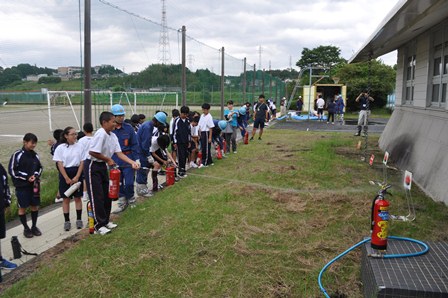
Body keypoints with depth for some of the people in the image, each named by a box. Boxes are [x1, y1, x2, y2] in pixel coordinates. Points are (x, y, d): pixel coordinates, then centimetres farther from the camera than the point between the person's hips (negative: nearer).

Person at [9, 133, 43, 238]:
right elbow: (12, 170, -9)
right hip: (22, 186, -4)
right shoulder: (17, 155, -10)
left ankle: (34, 226, 24)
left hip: (34, 185, 4)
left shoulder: (35, 155, 4)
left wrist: (35, 175, -6)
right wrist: (27, 177, -15)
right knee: (22, 207, 4)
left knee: (35, 206, 9)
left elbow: (40, 168, 15)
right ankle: (26, 228, 19)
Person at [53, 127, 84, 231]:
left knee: (77, 198, 8)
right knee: (66, 199, 6)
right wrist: (67, 178, -11)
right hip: (65, 174, -1)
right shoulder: (60, 148, -4)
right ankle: (67, 221, 14)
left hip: (77, 174, 1)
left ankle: (79, 219, 18)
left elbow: (82, 162, -1)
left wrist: (77, 177, -9)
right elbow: (60, 164, -5)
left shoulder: (80, 146, -1)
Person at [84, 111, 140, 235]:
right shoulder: (101, 134, -23)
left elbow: (119, 153, 0)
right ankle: (99, 225, 7)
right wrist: (108, 159, -14)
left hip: (103, 166, 9)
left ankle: (105, 221, 28)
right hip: (92, 166, -9)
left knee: (106, 195, 14)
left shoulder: (113, 136, 2)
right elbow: (92, 152, -27)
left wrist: (133, 162, -12)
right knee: (97, 196, -3)